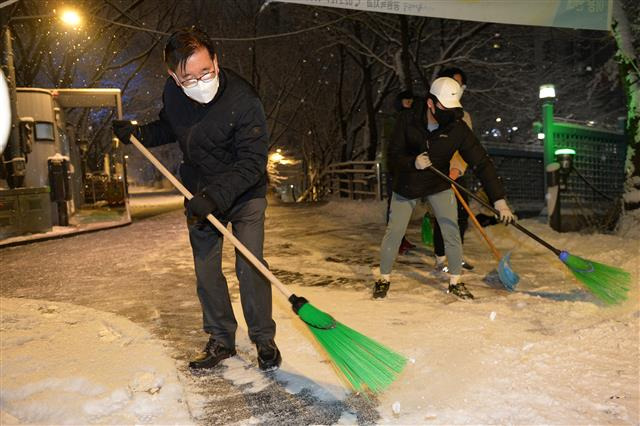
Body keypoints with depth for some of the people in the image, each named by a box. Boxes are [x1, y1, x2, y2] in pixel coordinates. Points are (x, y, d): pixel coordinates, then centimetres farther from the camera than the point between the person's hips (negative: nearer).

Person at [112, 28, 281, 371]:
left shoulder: (243, 101, -28)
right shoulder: (172, 92, -10)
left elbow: (252, 163, -27)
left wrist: (215, 196, -35)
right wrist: (139, 133, -6)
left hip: (244, 192, -5)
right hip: (199, 192, 5)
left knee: (249, 265, -10)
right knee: (205, 268, 7)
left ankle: (264, 340, 9)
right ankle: (221, 340, 22)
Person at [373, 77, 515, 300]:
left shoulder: (458, 127, -20)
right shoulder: (408, 119, -20)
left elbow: (481, 162, -22)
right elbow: (393, 156, -15)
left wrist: (499, 199, -28)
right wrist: (413, 162, -37)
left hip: (439, 184, 1)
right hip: (407, 185, 0)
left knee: (451, 230, -7)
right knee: (394, 232, -1)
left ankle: (455, 281, 12)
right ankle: (384, 278, 19)